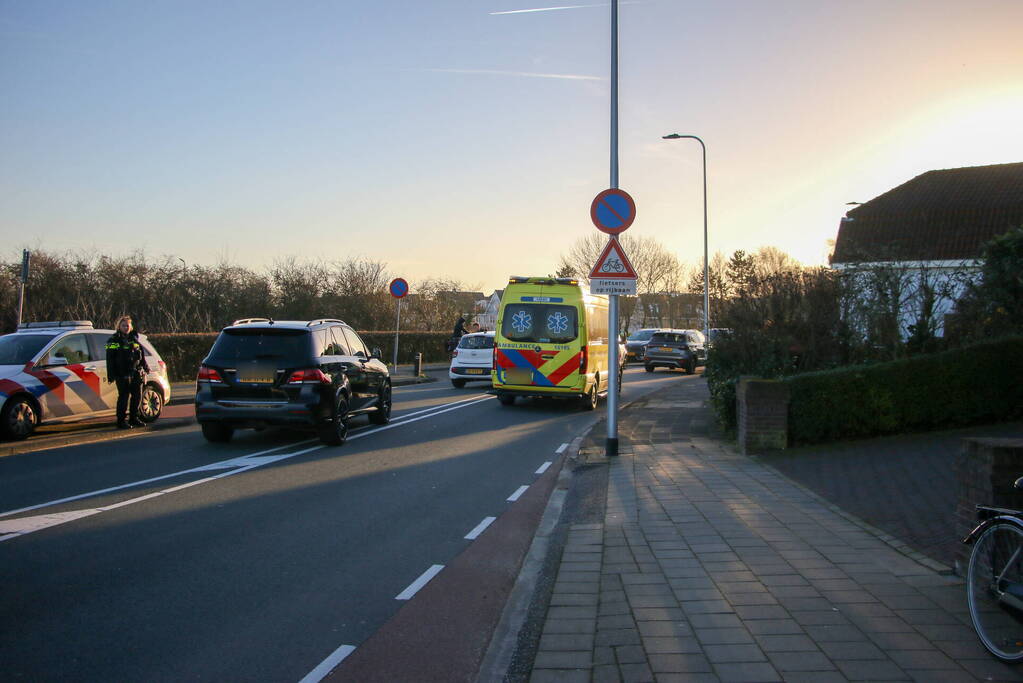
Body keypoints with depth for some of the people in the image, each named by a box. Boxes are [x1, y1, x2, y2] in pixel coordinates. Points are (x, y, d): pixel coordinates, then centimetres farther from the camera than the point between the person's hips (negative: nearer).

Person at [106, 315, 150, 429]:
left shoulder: (134, 338, 16)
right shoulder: (114, 341, -2)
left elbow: (141, 354, 24)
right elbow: (110, 360, -5)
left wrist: (145, 367, 20)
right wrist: (111, 375, -11)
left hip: (136, 373, 6)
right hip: (122, 375, -6)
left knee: (137, 396, 9)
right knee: (124, 397, -7)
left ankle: (134, 418, 20)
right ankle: (122, 421, -2)